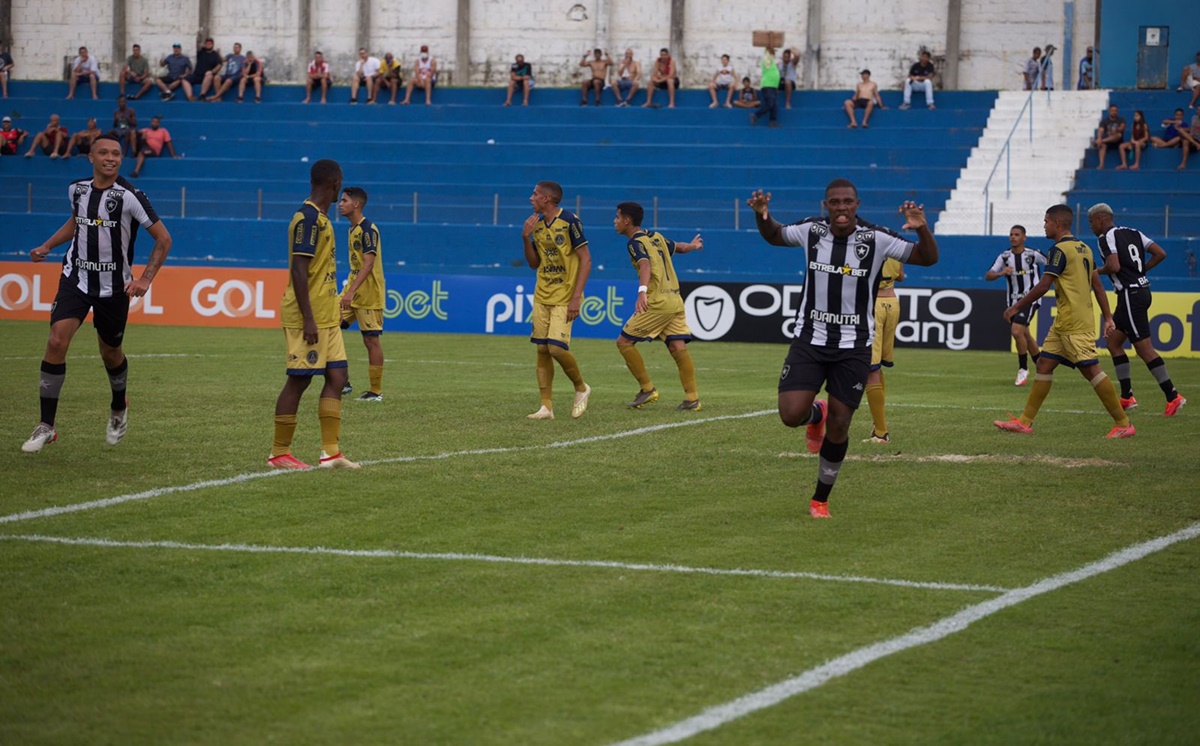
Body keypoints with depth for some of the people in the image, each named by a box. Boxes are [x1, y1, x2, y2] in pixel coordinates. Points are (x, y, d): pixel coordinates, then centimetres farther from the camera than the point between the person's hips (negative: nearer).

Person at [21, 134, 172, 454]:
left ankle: (119, 409, 45)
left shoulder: (129, 196, -14)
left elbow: (163, 239, -9)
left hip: (114, 286, -2)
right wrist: (47, 247, 18)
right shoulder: (77, 189, 0)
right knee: (56, 342, -16)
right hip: (76, 279, 2)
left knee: (110, 353, 12)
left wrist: (145, 279, -17)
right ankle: (46, 426, -10)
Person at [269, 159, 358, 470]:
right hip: (309, 318, -10)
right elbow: (298, 270, -20)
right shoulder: (307, 219, -15)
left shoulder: (320, 219, 15)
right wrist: (308, 319, -23)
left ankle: (331, 452, 6)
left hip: (326, 318, 10)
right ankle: (279, 453, 3)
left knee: (336, 377, 5)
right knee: (299, 380, -4)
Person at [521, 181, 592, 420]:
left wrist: (576, 297, -18)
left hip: (565, 298, -7)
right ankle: (547, 407, 7)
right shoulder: (537, 224, 9)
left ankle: (581, 389, 9)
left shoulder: (569, 221, -13)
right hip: (542, 296, 7)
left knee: (557, 347, -16)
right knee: (542, 349, 2)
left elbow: (586, 260, -13)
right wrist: (526, 238, -2)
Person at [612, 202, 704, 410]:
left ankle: (647, 389, 1)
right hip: (675, 300, 8)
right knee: (678, 347, 1)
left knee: (624, 341, 1)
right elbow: (678, 247, 35)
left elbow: (645, 265, -26)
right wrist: (692, 246, 58)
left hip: (657, 302, -8)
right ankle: (692, 399, -6)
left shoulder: (635, 243, -7)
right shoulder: (656, 237, 17)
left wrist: (642, 291, -43)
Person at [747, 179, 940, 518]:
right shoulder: (811, 230, -4)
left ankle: (820, 499, 21)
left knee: (838, 427, 1)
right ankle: (816, 414, 26)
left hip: (854, 347, -1)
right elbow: (775, 235, 17)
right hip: (810, 339, 1)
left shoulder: (876, 239, -10)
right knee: (791, 415, -13)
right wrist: (762, 215, -4)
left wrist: (922, 229, -26)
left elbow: (928, 258, -6)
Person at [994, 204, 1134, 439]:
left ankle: (1123, 424, -7)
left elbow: (1043, 286, -17)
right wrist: (1107, 317, 17)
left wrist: (1016, 307, -8)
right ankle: (1025, 422, 13)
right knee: (1044, 364, 11)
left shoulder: (1060, 250, -14)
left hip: (1074, 323, -10)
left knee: (1091, 369, -9)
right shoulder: (1083, 248, 14)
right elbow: (1097, 285, 15)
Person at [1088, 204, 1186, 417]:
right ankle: (1127, 397, 14)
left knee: (1144, 348, -7)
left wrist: (1098, 271, -3)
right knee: (1113, 342, 15)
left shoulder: (1105, 238, -10)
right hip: (1142, 289, 10)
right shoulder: (1133, 233, 15)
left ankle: (1172, 396, -8)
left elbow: (1114, 266, -24)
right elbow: (1160, 254, 10)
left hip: (1130, 295, -10)